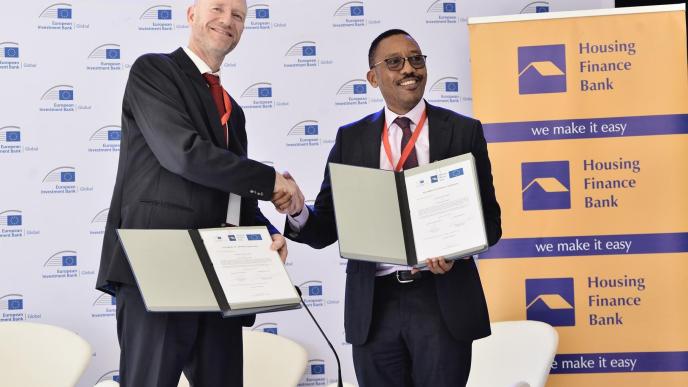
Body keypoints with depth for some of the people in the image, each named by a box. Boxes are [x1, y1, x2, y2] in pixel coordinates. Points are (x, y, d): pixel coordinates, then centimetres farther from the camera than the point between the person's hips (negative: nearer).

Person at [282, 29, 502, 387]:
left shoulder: (463, 131, 3)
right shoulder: (351, 139, 7)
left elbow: (488, 218, 3)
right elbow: (327, 227, 5)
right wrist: (298, 212, -18)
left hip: (443, 299, -1)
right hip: (374, 303, 1)